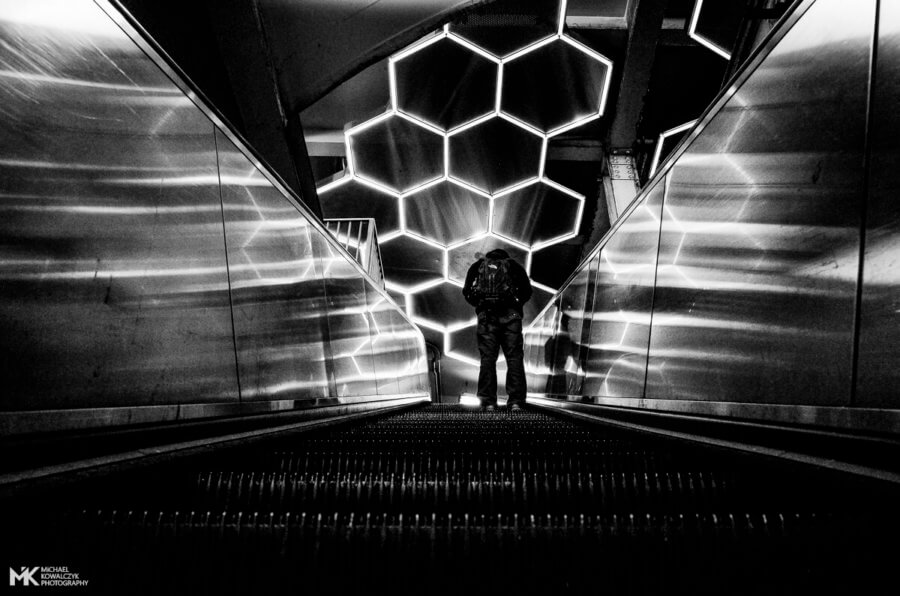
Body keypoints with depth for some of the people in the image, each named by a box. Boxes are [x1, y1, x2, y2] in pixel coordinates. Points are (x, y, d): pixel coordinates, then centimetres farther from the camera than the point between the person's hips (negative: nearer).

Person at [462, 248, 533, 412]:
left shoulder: (478, 265, 23)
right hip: (510, 314, 0)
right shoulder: (513, 265, 22)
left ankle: (489, 402, -2)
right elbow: (527, 290, 9)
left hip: (487, 315, 1)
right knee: (514, 357, 1)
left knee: (487, 358, 2)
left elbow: (467, 291, 10)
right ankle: (515, 401, -5)